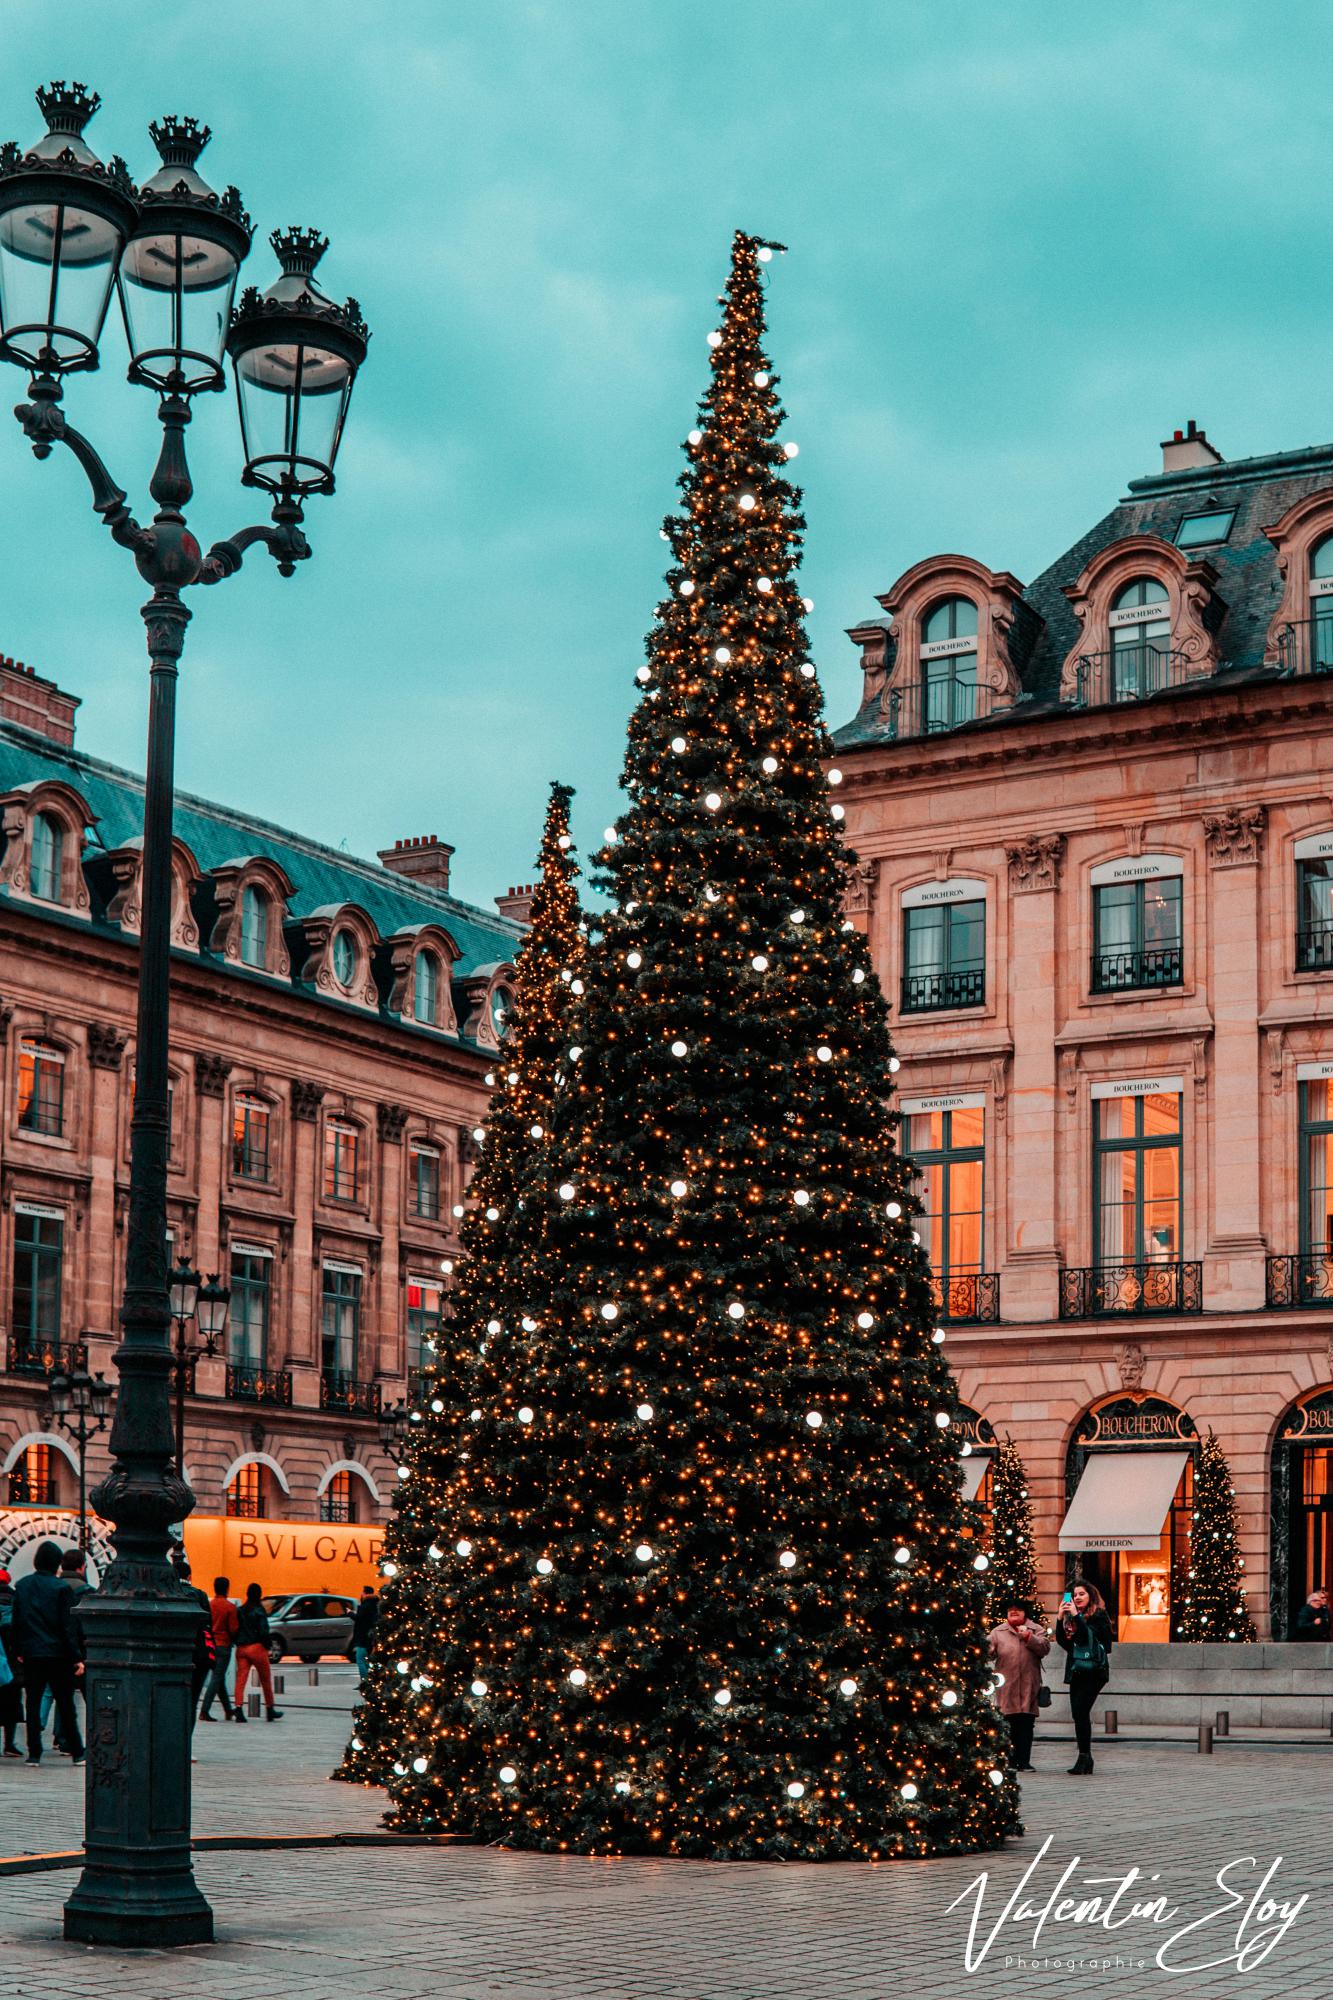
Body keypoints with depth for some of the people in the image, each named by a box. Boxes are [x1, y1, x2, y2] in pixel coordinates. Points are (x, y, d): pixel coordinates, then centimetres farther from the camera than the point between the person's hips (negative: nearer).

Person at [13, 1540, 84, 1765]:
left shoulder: (22, 1585, 3)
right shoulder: (61, 1588, -9)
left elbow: (16, 1620, 7)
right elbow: (67, 1626, -10)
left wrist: (19, 1650, 14)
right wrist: (75, 1657, -6)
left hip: (31, 1654, 3)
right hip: (57, 1654, -3)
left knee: (32, 1704, 6)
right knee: (65, 1705, 5)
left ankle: (34, 1753, 2)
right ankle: (77, 1753, 8)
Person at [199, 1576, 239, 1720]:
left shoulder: (208, 1604, 3)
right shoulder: (230, 1607, -10)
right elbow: (233, 1629, -10)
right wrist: (234, 1640, 9)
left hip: (210, 1645, 6)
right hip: (223, 1646, -6)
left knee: (219, 1678, 17)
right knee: (217, 1679, -4)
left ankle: (228, 1710, 28)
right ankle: (204, 1711, -12)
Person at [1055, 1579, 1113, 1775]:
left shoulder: (1098, 1615, -2)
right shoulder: (1071, 1617, 15)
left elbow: (1091, 1634, -17)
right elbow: (1062, 1641, 10)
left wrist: (1076, 1616, -17)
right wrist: (1061, 1618, -1)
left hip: (1092, 1671, -7)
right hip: (1076, 1671, 7)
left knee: (1081, 1712, -15)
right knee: (1078, 1714, 4)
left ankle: (1084, 1758, -13)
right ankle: (1085, 1759, 8)